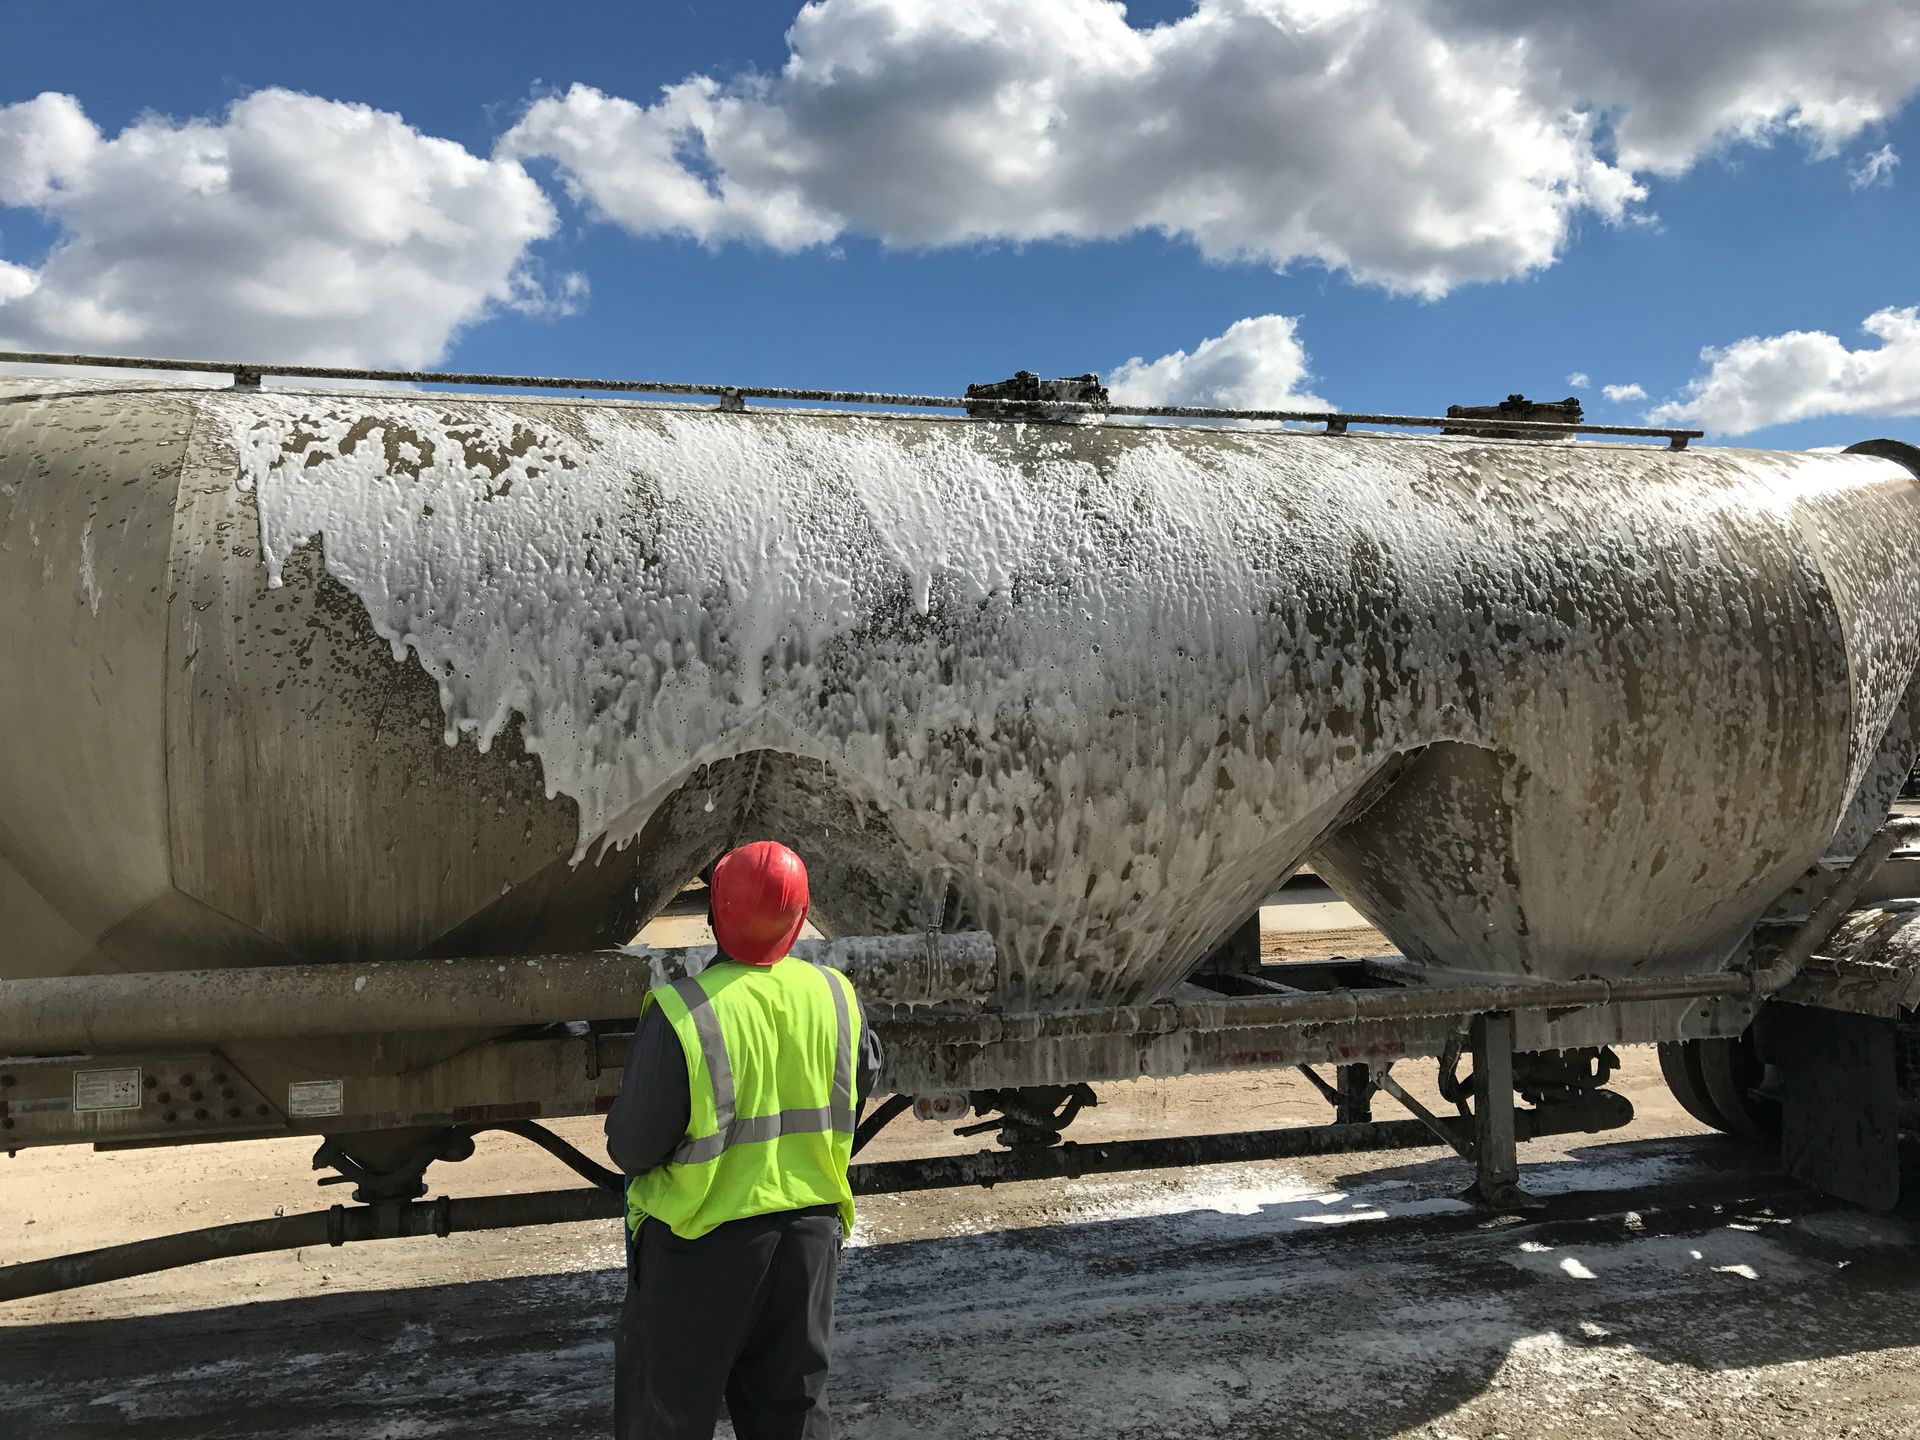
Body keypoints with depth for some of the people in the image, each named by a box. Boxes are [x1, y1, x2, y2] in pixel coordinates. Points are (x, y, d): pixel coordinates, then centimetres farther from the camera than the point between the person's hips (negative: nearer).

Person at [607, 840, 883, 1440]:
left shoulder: (681, 1013, -24)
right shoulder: (836, 996, -8)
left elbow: (632, 1146, -19)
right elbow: (862, 1080, 10)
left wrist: (626, 1144, 4)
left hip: (702, 1242, -4)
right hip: (810, 1229, 4)